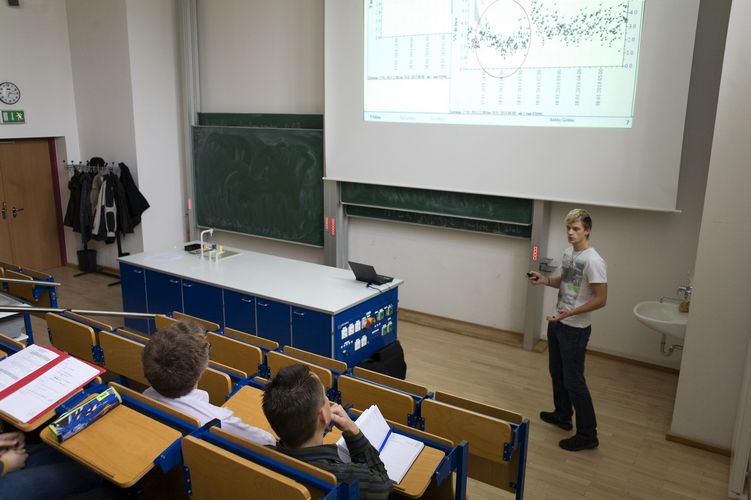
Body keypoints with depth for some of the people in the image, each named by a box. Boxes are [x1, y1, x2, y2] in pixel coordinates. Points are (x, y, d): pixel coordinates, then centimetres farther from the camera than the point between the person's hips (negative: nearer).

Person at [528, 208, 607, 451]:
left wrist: (570, 313, -30)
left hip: (575, 328, -9)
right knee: (557, 372, 21)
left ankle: (588, 435, 8)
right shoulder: (568, 252, 5)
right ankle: (563, 415, 39)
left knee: (573, 380, -3)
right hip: (557, 322, 9)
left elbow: (600, 299, -21)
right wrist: (544, 280, 1)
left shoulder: (593, 261, -22)